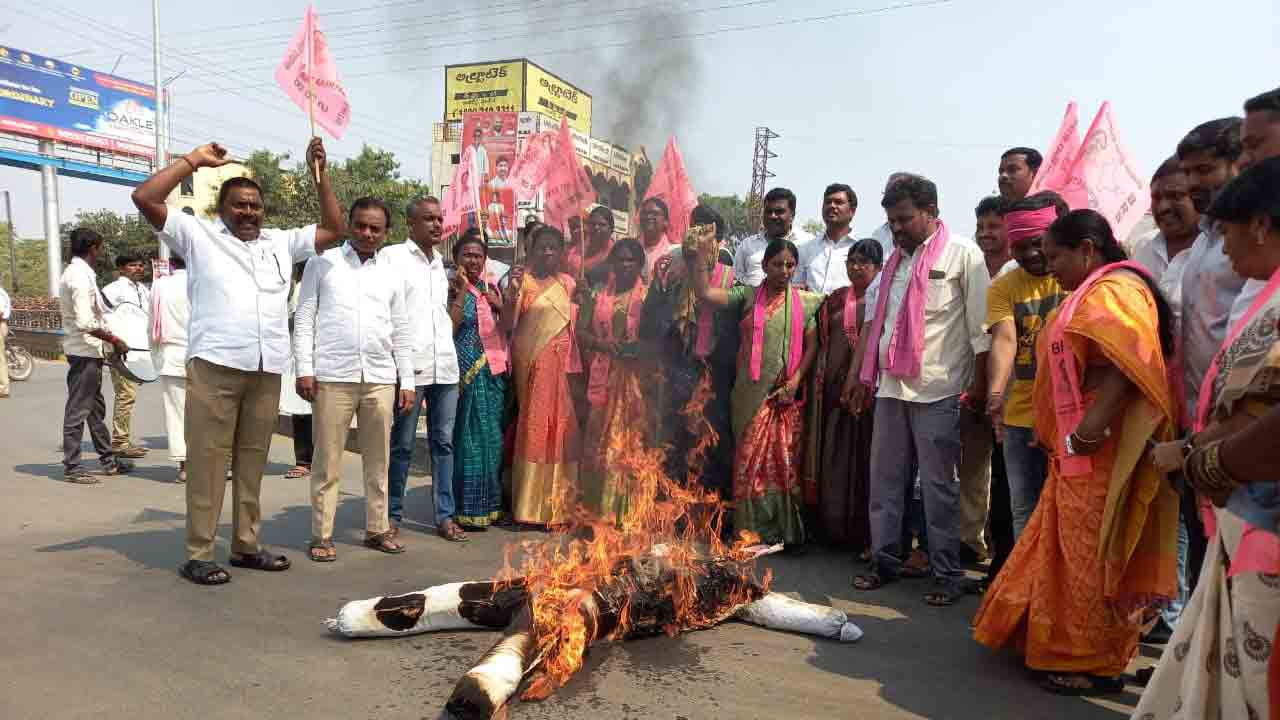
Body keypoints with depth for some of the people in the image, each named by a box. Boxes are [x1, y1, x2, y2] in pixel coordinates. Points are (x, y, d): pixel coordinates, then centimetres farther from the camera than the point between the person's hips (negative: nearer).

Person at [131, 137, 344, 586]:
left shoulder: (281, 242, 20)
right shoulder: (199, 235, 9)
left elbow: (335, 229, 21)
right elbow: (144, 198, 1)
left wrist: (319, 174, 14)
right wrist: (195, 160, 4)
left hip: (267, 370, 4)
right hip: (215, 365, -4)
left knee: (252, 460, 10)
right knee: (208, 459, -3)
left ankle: (246, 545, 19)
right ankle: (198, 554, 4)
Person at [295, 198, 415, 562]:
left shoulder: (392, 272, 13)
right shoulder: (323, 262, 5)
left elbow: (401, 330, 14)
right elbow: (304, 318, 3)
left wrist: (407, 381, 9)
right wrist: (304, 369, -6)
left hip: (381, 378, 3)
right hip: (333, 377, -3)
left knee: (378, 460, 9)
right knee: (328, 461, 2)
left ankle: (378, 529, 20)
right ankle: (322, 535, 12)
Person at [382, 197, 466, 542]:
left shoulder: (441, 262, 19)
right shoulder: (393, 256, 0)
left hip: (445, 365, 6)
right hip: (410, 365, -5)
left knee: (443, 442, 7)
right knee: (402, 445, 2)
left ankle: (445, 516, 13)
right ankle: (393, 516, 13)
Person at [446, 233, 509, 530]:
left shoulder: (491, 286, 14)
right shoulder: (451, 288, -2)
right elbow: (449, 328, -16)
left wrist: (498, 302, 0)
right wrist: (461, 290, -15)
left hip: (496, 371, 6)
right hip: (469, 372, -6)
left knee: (493, 439, 9)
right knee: (470, 439, -4)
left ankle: (490, 505, 19)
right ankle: (468, 510, 3)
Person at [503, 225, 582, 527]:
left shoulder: (569, 283, 12)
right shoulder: (523, 281, 1)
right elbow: (508, 323, -7)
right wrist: (511, 289, -20)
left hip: (563, 365, 3)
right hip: (532, 365, -3)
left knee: (561, 429, 3)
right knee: (533, 429, -1)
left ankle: (556, 503, 13)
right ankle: (530, 504, 8)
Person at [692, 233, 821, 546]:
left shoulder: (806, 301, 6)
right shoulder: (748, 296, 7)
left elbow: (811, 346, 2)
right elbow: (704, 292, -3)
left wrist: (795, 381, -9)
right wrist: (704, 251, -8)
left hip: (787, 393, 0)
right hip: (751, 392, 0)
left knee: (785, 460, 2)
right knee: (751, 459, 2)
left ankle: (786, 529, 14)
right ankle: (751, 529, 12)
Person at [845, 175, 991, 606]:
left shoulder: (962, 254, -3)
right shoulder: (896, 258, 17)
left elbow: (981, 325, -7)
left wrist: (980, 382, -10)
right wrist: (858, 373, 17)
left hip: (937, 391, -6)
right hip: (890, 387, 7)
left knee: (938, 486, 1)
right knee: (885, 480, 11)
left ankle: (947, 573, 13)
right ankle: (886, 560, 23)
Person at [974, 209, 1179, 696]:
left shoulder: (1114, 290, -13)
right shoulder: (1092, 293, 20)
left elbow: (1125, 363, -26)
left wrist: (1092, 427, -31)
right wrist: (1057, 431, 18)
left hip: (1099, 453, -10)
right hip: (1076, 453, 10)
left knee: (1092, 558, 0)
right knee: (1071, 553, 17)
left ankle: (1098, 665, 13)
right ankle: (1073, 647, 29)